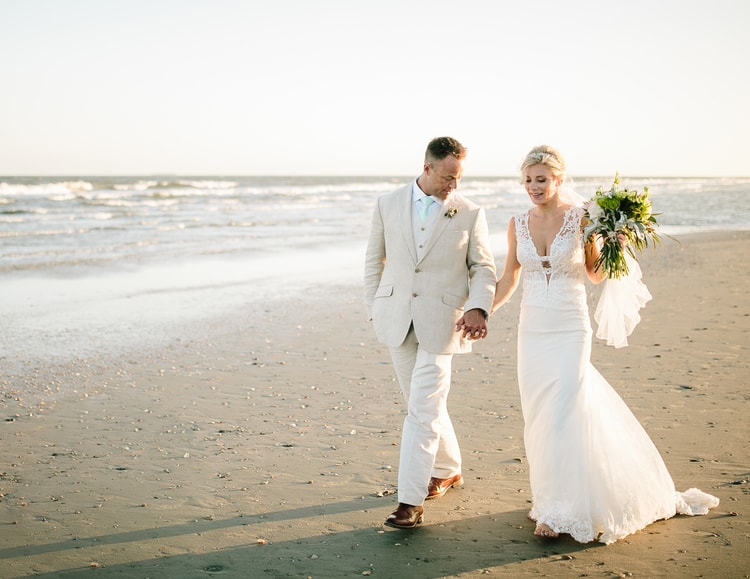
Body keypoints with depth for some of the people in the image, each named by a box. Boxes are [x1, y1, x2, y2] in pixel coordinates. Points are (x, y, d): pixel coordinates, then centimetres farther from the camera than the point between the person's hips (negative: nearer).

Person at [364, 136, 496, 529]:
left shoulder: (470, 213, -1)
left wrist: (478, 308, -14)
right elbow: (374, 260, 11)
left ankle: (411, 501, -4)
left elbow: (483, 267, 2)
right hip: (397, 318, 3)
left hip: (440, 321, -3)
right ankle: (447, 471, 36)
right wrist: (374, 309, 7)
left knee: (423, 410, -8)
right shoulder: (388, 204, 4)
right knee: (423, 403, 15)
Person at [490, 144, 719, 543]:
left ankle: (560, 510, 4)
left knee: (561, 415, -7)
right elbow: (509, 280, 11)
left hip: (570, 330, -4)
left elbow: (596, 275, 3)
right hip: (532, 330, 4)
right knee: (537, 417, 8)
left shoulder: (581, 218, -5)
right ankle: (549, 496, 25)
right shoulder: (518, 224, 4)